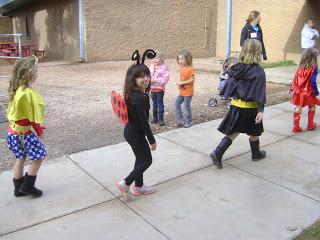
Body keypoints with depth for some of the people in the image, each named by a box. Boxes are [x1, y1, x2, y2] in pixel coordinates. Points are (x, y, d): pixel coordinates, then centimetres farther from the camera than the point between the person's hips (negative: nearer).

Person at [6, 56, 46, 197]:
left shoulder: (17, 89, 2)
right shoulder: (28, 93, -25)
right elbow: (33, 116, -19)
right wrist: (39, 130, -4)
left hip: (14, 131, 9)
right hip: (23, 133, -9)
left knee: (21, 158, 19)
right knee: (39, 156, 6)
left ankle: (19, 188, 31)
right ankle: (27, 186, 15)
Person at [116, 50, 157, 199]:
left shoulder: (133, 94, 0)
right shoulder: (139, 98, -28)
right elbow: (144, 122, -24)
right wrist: (152, 140, -16)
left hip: (131, 130, 9)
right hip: (136, 134, -9)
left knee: (140, 159, 22)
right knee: (147, 161, 7)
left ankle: (138, 187, 36)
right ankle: (125, 184, 13)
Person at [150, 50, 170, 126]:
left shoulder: (164, 67, -10)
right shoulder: (151, 67, 6)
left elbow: (165, 79, -17)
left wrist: (155, 80, -19)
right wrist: (150, 81, -11)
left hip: (160, 89, -5)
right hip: (152, 89, 6)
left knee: (160, 104, 0)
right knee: (154, 104, 15)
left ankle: (161, 119, 9)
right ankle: (155, 118, 27)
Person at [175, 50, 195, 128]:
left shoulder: (190, 69, -17)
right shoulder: (181, 68, 7)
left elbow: (192, 80, -20)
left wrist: (182, 83, -22)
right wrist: (179, 84, -3)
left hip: (188, 92, -8)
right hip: (182, 91, 8)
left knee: (187, 106, 2)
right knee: (177, 104, 10)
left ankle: (188, 122, 18)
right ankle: (180, 120, 19)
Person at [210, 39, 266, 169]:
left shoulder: (236, 68, 1)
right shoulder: (258, 71, -15)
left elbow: (228, 85, 6)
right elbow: (260, 93, -18)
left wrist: (231, 98, 18)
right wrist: (261, 110, -18)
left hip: (235, 105, 4)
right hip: (250, 108, -4)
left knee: (233, 132, 11)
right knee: (253, 133, 17)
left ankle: (217, 152, -2)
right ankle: (256, 153, 38)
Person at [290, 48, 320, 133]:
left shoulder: (300, 67, -1)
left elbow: (295, 78, 4)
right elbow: (313, 82, -17)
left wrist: (292, 88, 13)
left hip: (299, 92, 4)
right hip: (309, 93, -3)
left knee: (298, 109, 10)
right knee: (312, 108, 19)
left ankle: (296, 127, 12)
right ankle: (311, 125, 30)